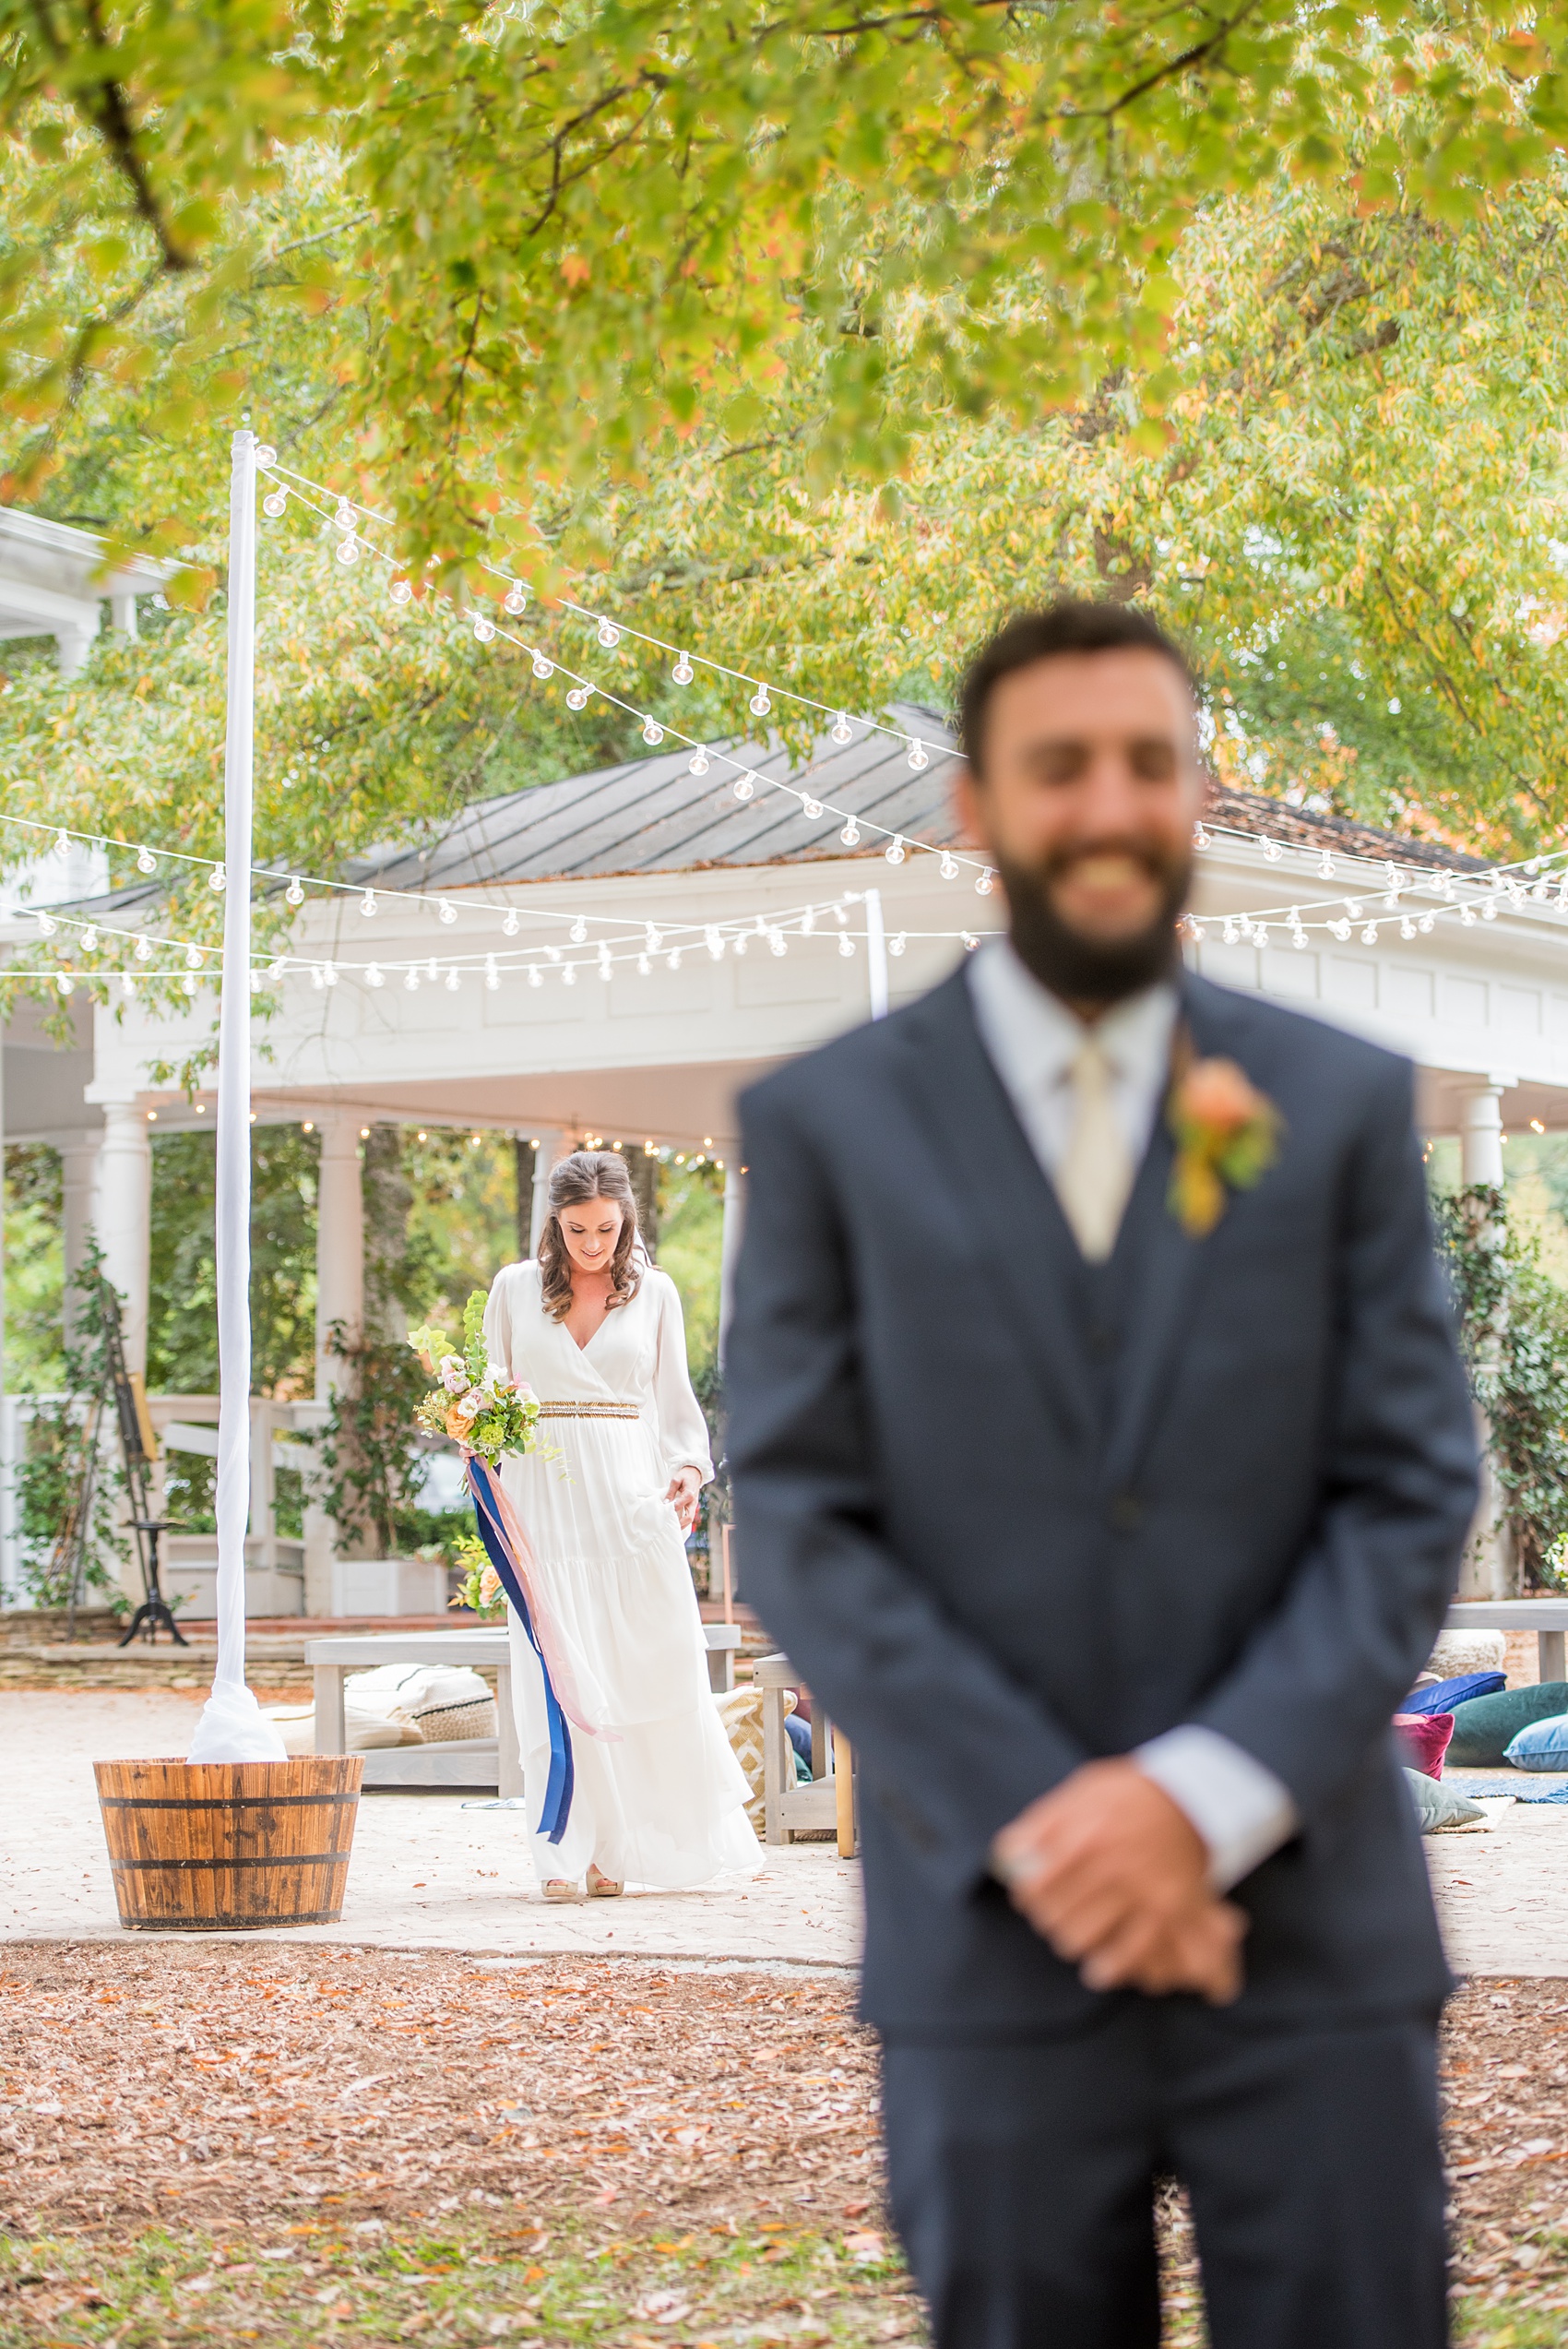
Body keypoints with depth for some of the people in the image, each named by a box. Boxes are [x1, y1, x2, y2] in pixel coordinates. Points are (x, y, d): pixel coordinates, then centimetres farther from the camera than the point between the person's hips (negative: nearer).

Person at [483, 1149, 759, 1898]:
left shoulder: (653, 1291, 8)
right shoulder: (514, 1288, 8)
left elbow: (673, 1395, 12)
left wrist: (688, 1467, -4)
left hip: (630, 1495, 1)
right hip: (543, 1496, -1)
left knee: (655, 1666, -3)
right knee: (556, 1674, -7)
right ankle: (566, 1853, -6)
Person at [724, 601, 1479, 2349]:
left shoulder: (1341, 1105, 7)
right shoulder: (828, 1127, 4)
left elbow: (1412, 1494, 1)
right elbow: (799, 1524, -2)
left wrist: (1207, 1794, -12)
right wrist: (1040, 1826, -12)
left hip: (1314, 1933, 1)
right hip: (990, 1947, -1)